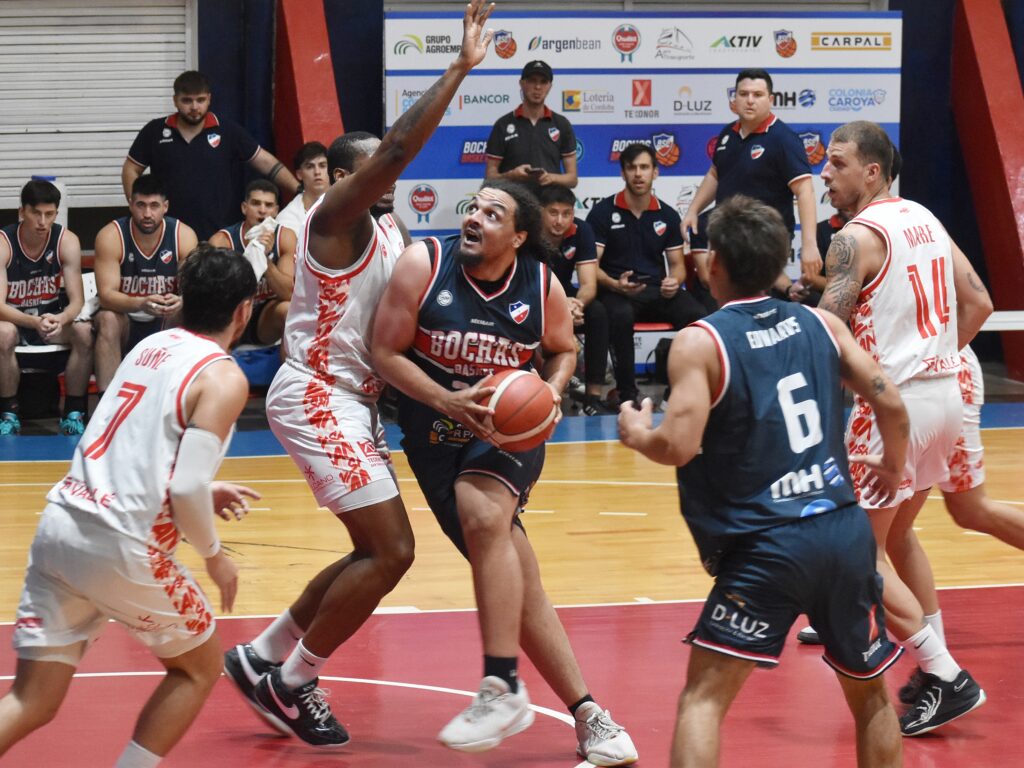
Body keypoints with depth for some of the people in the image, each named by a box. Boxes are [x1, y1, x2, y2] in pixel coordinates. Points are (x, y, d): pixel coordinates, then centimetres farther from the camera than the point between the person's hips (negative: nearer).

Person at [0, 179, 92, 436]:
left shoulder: (66, 241, -11)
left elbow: (77, 300, -12)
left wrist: (61, 319, -37)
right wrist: (34, 322, -43)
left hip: (52, 318, 2)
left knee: (85, 332, -29)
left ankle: (73, 414, -15)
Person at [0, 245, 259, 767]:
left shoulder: (151, 346, 18)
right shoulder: (223, 378, -5)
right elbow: (187, 490, -14)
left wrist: (205, 495, 31)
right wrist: (214, 555, 3)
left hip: (60, 523, 7)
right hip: (120, 543, -7)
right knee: (199, 667, 19)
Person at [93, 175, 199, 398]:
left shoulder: (184, 236, -10)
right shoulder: (111, 236, -16)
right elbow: (106, 294, -24)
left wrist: (181, 302, -42)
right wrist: (141, 304, -46)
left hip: (165, 322, 2)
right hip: (124, 317, -1)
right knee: (108, 320, -34)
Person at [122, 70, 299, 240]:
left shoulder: (228, 132, 2)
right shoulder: (154, 132, 4)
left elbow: (265, 162, 5)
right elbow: (131, 170, 12)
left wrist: (300, 191, -4)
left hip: (217, 234, 0)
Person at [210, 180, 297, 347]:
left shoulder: (285, 237, -11)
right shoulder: (222, 240, -17)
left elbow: (287, 294, -19)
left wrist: (265, 257, -35)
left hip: (265, 322, 2)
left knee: (287, 309, -30)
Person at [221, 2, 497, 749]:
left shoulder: (385, 238, 15)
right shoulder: (335, 218, -13)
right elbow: (400, 147, -28)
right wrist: (460, 68, -29)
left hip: (351, 402, 10)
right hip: (315, 399, -10)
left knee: (379, 553, 14)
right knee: (390, 551, -12)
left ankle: (264, 658, 24)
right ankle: (293, 680, 1)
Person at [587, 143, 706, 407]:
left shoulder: (667, 215, 13)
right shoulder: (603, 212, 2)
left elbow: (677, 264, 17)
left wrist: (674, 281, -8)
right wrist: (615, 284, -22)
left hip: (658, 290, 3)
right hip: (615, 290, -3)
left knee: (697, 315, -27)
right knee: (621, 315, -40)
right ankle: (627, 394, -31)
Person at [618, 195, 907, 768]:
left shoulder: (700, 343, -6)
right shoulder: (820, 325, 8)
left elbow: (679, 446, -15)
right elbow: (892, 405, 6)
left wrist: (637, 435, 7)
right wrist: (893, 464, 26)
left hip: (767, 548, -5)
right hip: (847, 530, 5)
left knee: (704, 695, -4)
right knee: (871, 690, 21)